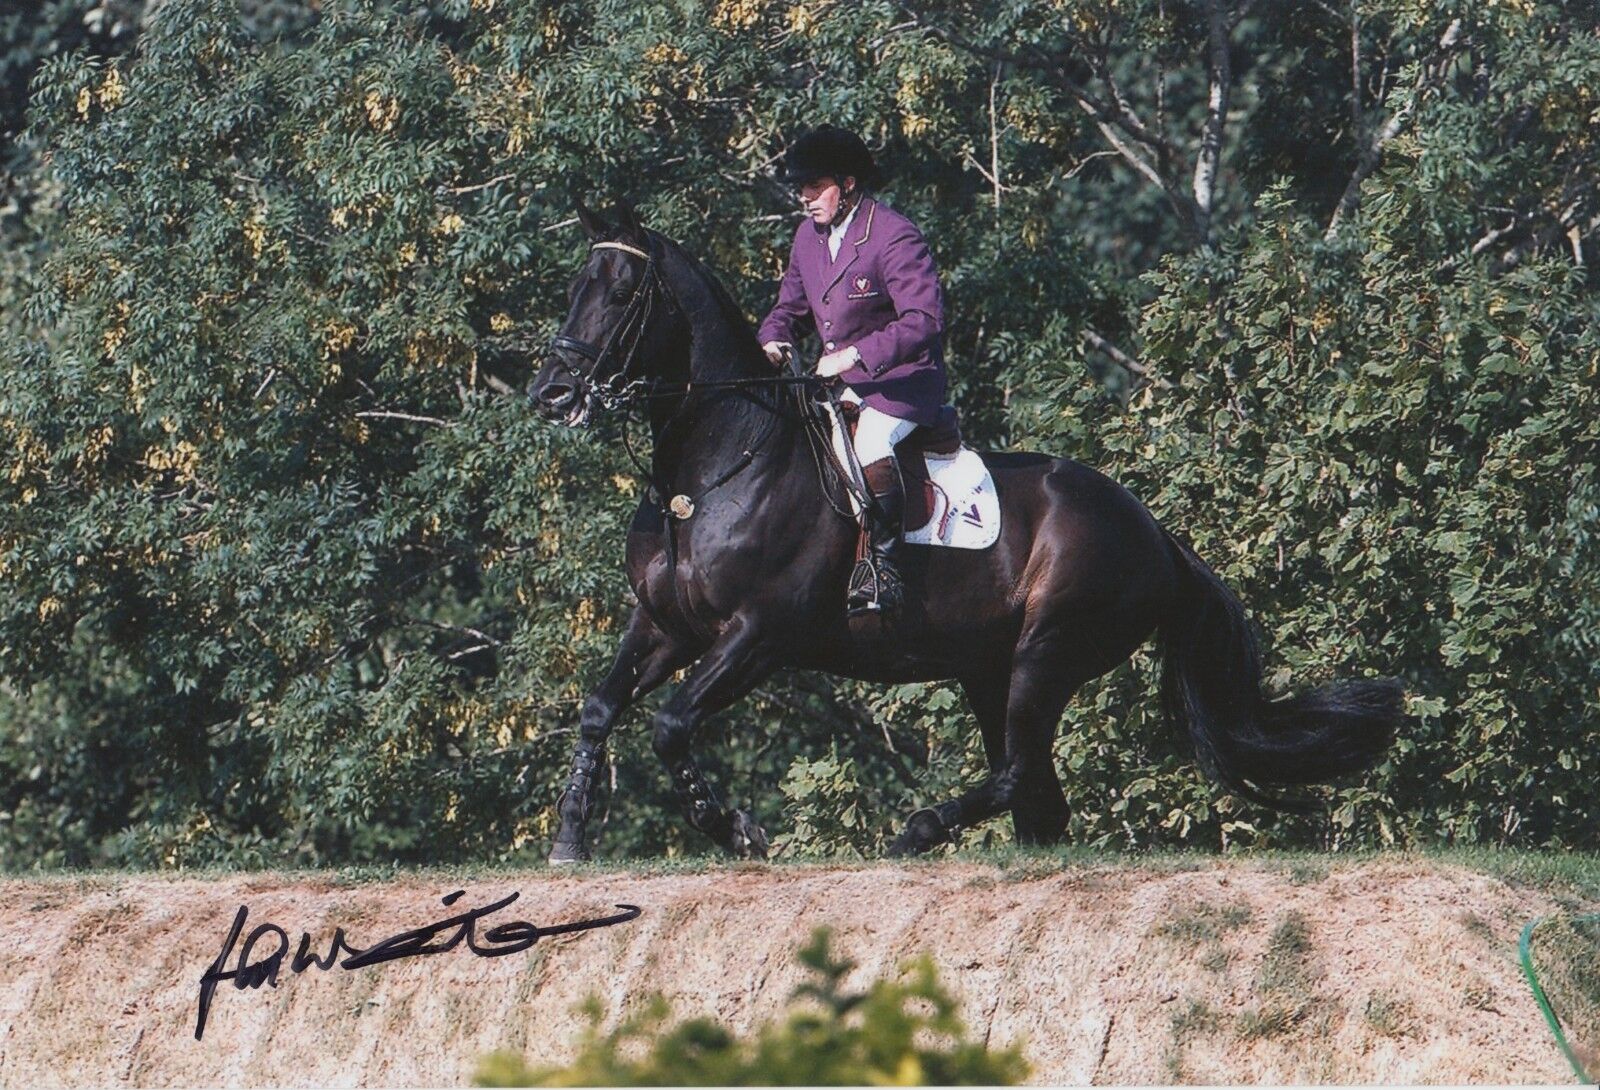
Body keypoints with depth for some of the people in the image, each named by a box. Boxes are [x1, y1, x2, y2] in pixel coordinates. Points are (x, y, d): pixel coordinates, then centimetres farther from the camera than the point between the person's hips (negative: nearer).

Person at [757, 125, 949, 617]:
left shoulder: (894, 237, -16)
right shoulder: (809, 236, 9)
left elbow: (924, 320, -24)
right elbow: (789, 307, 21)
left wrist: (856, 355, -30)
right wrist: (773, 340, -4)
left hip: (903, 379, -9)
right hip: (840, 379, 9)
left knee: (869, 442, -35)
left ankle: (883, 567, -33)